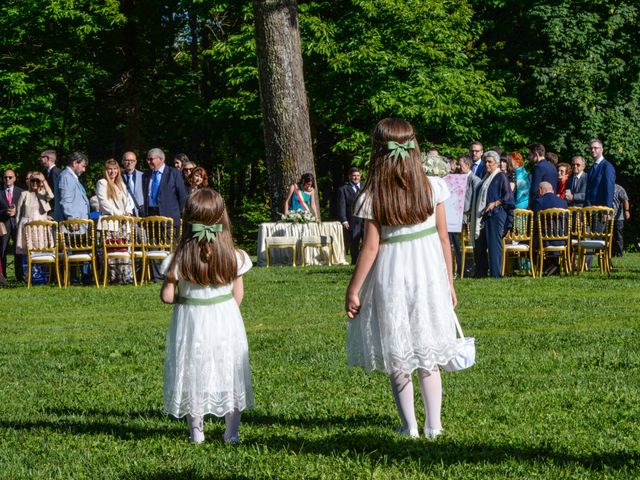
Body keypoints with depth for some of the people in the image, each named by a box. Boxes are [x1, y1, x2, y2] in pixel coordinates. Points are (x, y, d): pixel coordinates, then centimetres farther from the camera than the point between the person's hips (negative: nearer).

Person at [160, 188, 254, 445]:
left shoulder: (178, 260, -15)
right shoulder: (234, 258, -11)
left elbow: (167, 296, -13)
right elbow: (238, 295, -4)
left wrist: (182, 298, 7)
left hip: (191, 321, -1)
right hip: (226, 320, 1)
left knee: (193, 375, 13)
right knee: (228, 374, 12)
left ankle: (196, 431, 19)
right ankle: (232, 432, 15)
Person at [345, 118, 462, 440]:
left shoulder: (373, 197, -11)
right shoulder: (431, 187, -4)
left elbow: (371, 248, -11)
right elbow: (443, 237, 0)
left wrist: (353, 291, -2)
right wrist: (449, 282, 10)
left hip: (391, 278, -2)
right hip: (429, 275, 3)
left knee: (396, 358, 10)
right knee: (427, 355, 14)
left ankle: (410, 427, 12)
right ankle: (434, 425, 14)